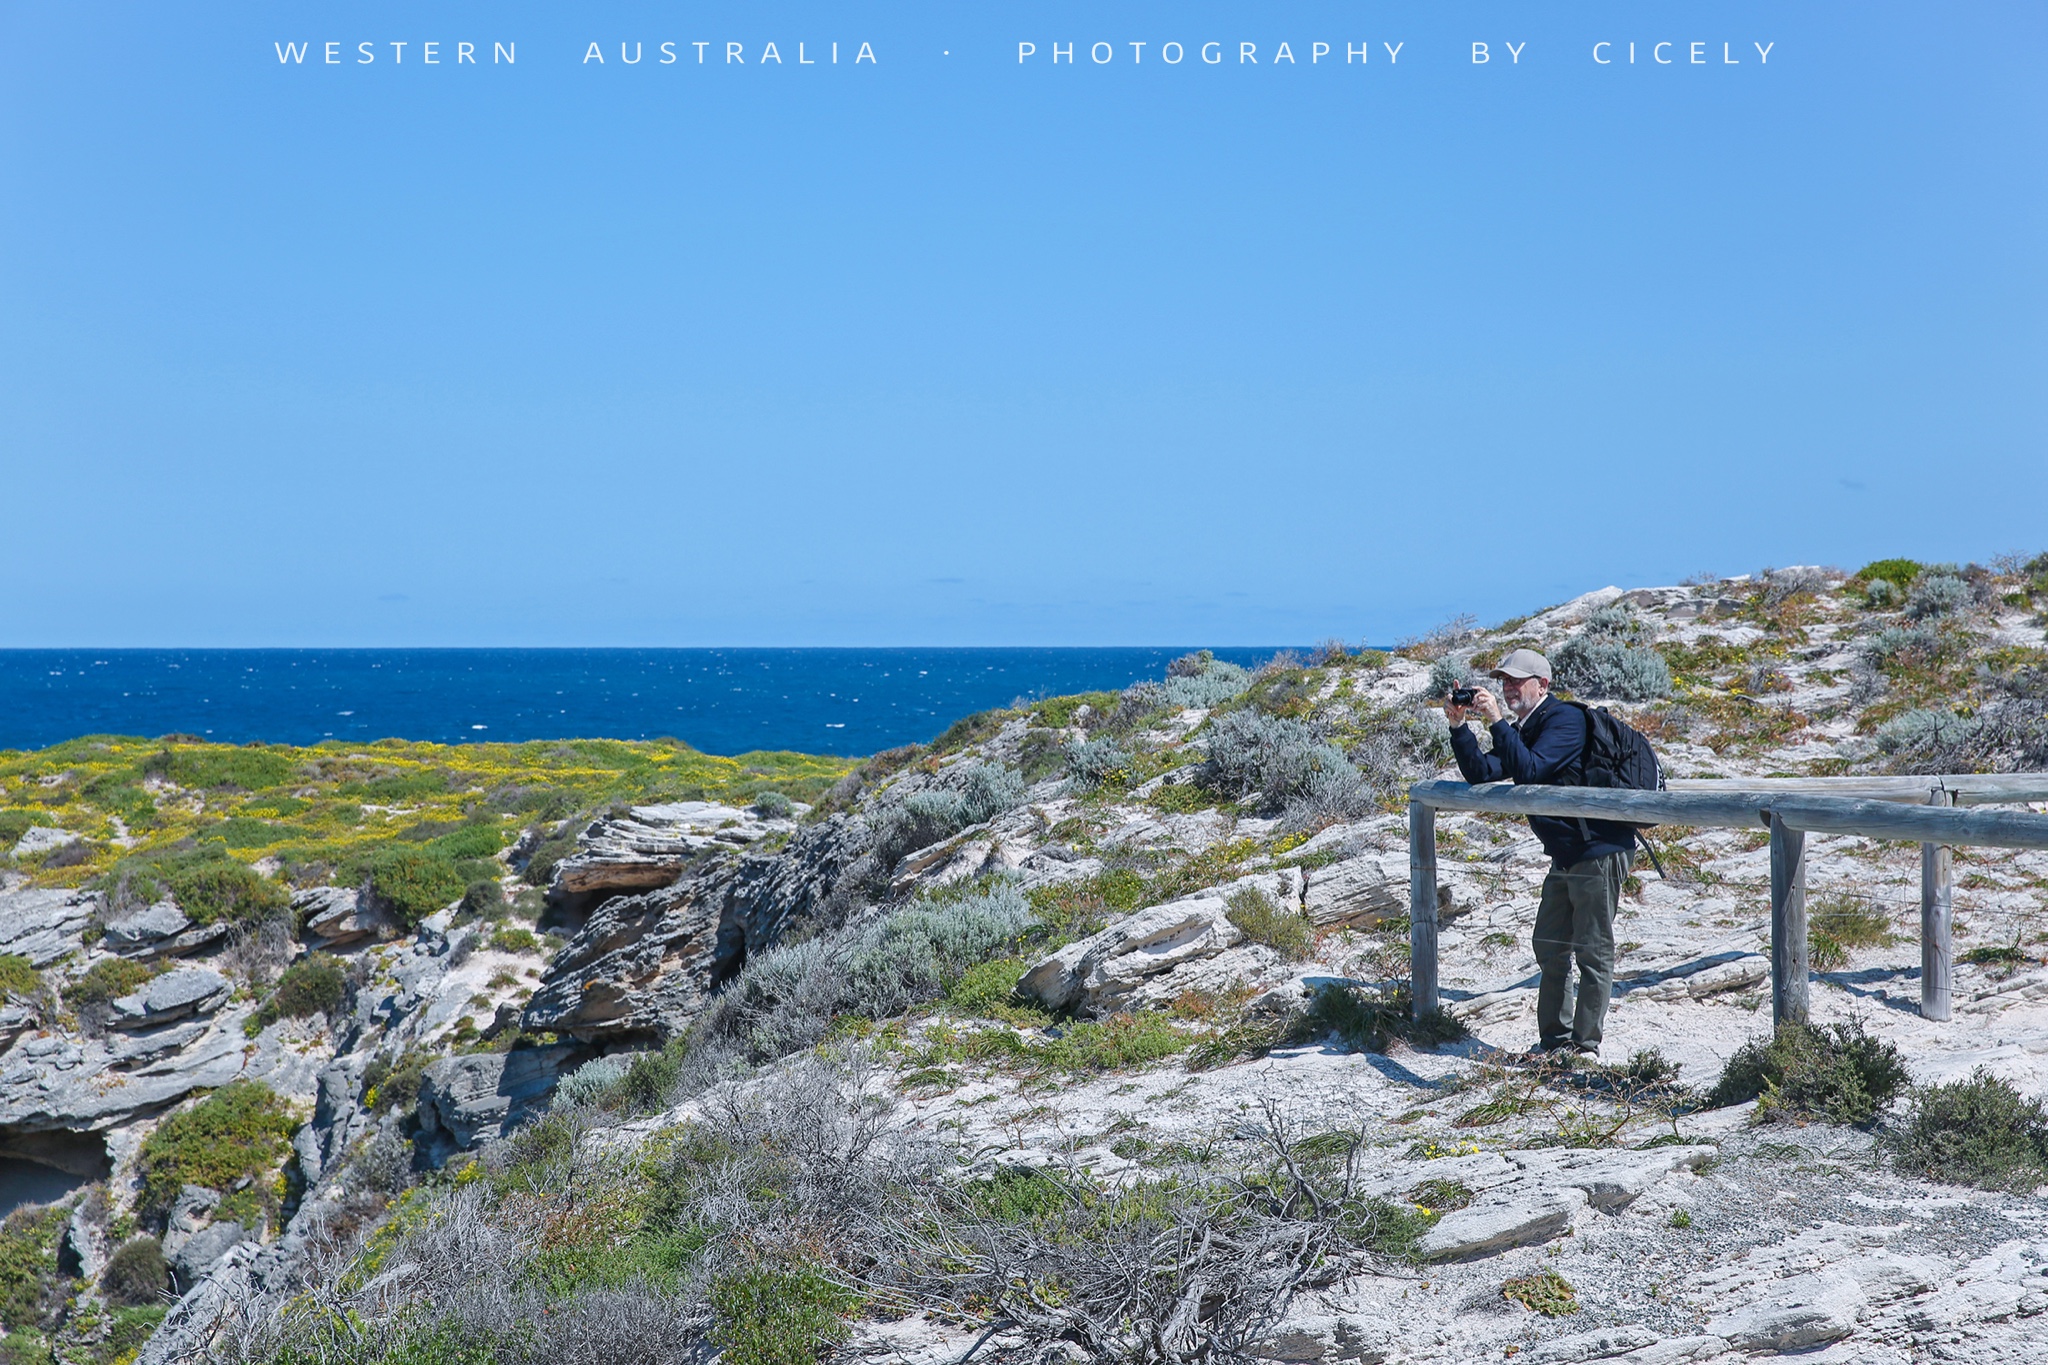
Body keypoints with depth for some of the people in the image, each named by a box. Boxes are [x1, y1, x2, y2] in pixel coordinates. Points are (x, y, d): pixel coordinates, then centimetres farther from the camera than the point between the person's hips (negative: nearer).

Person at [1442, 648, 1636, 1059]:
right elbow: (1481, 773, 6)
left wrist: (1496, 722, -27)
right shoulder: (1520, 729, 13)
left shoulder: (1565, 719, -15)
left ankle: (1585, 1046, 0)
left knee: (1594, 951, -4)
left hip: (1599, 851, -10)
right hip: (1565, 856, 10)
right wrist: (1459, 726, -4)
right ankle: (1554, 1039, 20)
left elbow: (1529, 769, -28)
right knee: (1549, 947, 12)